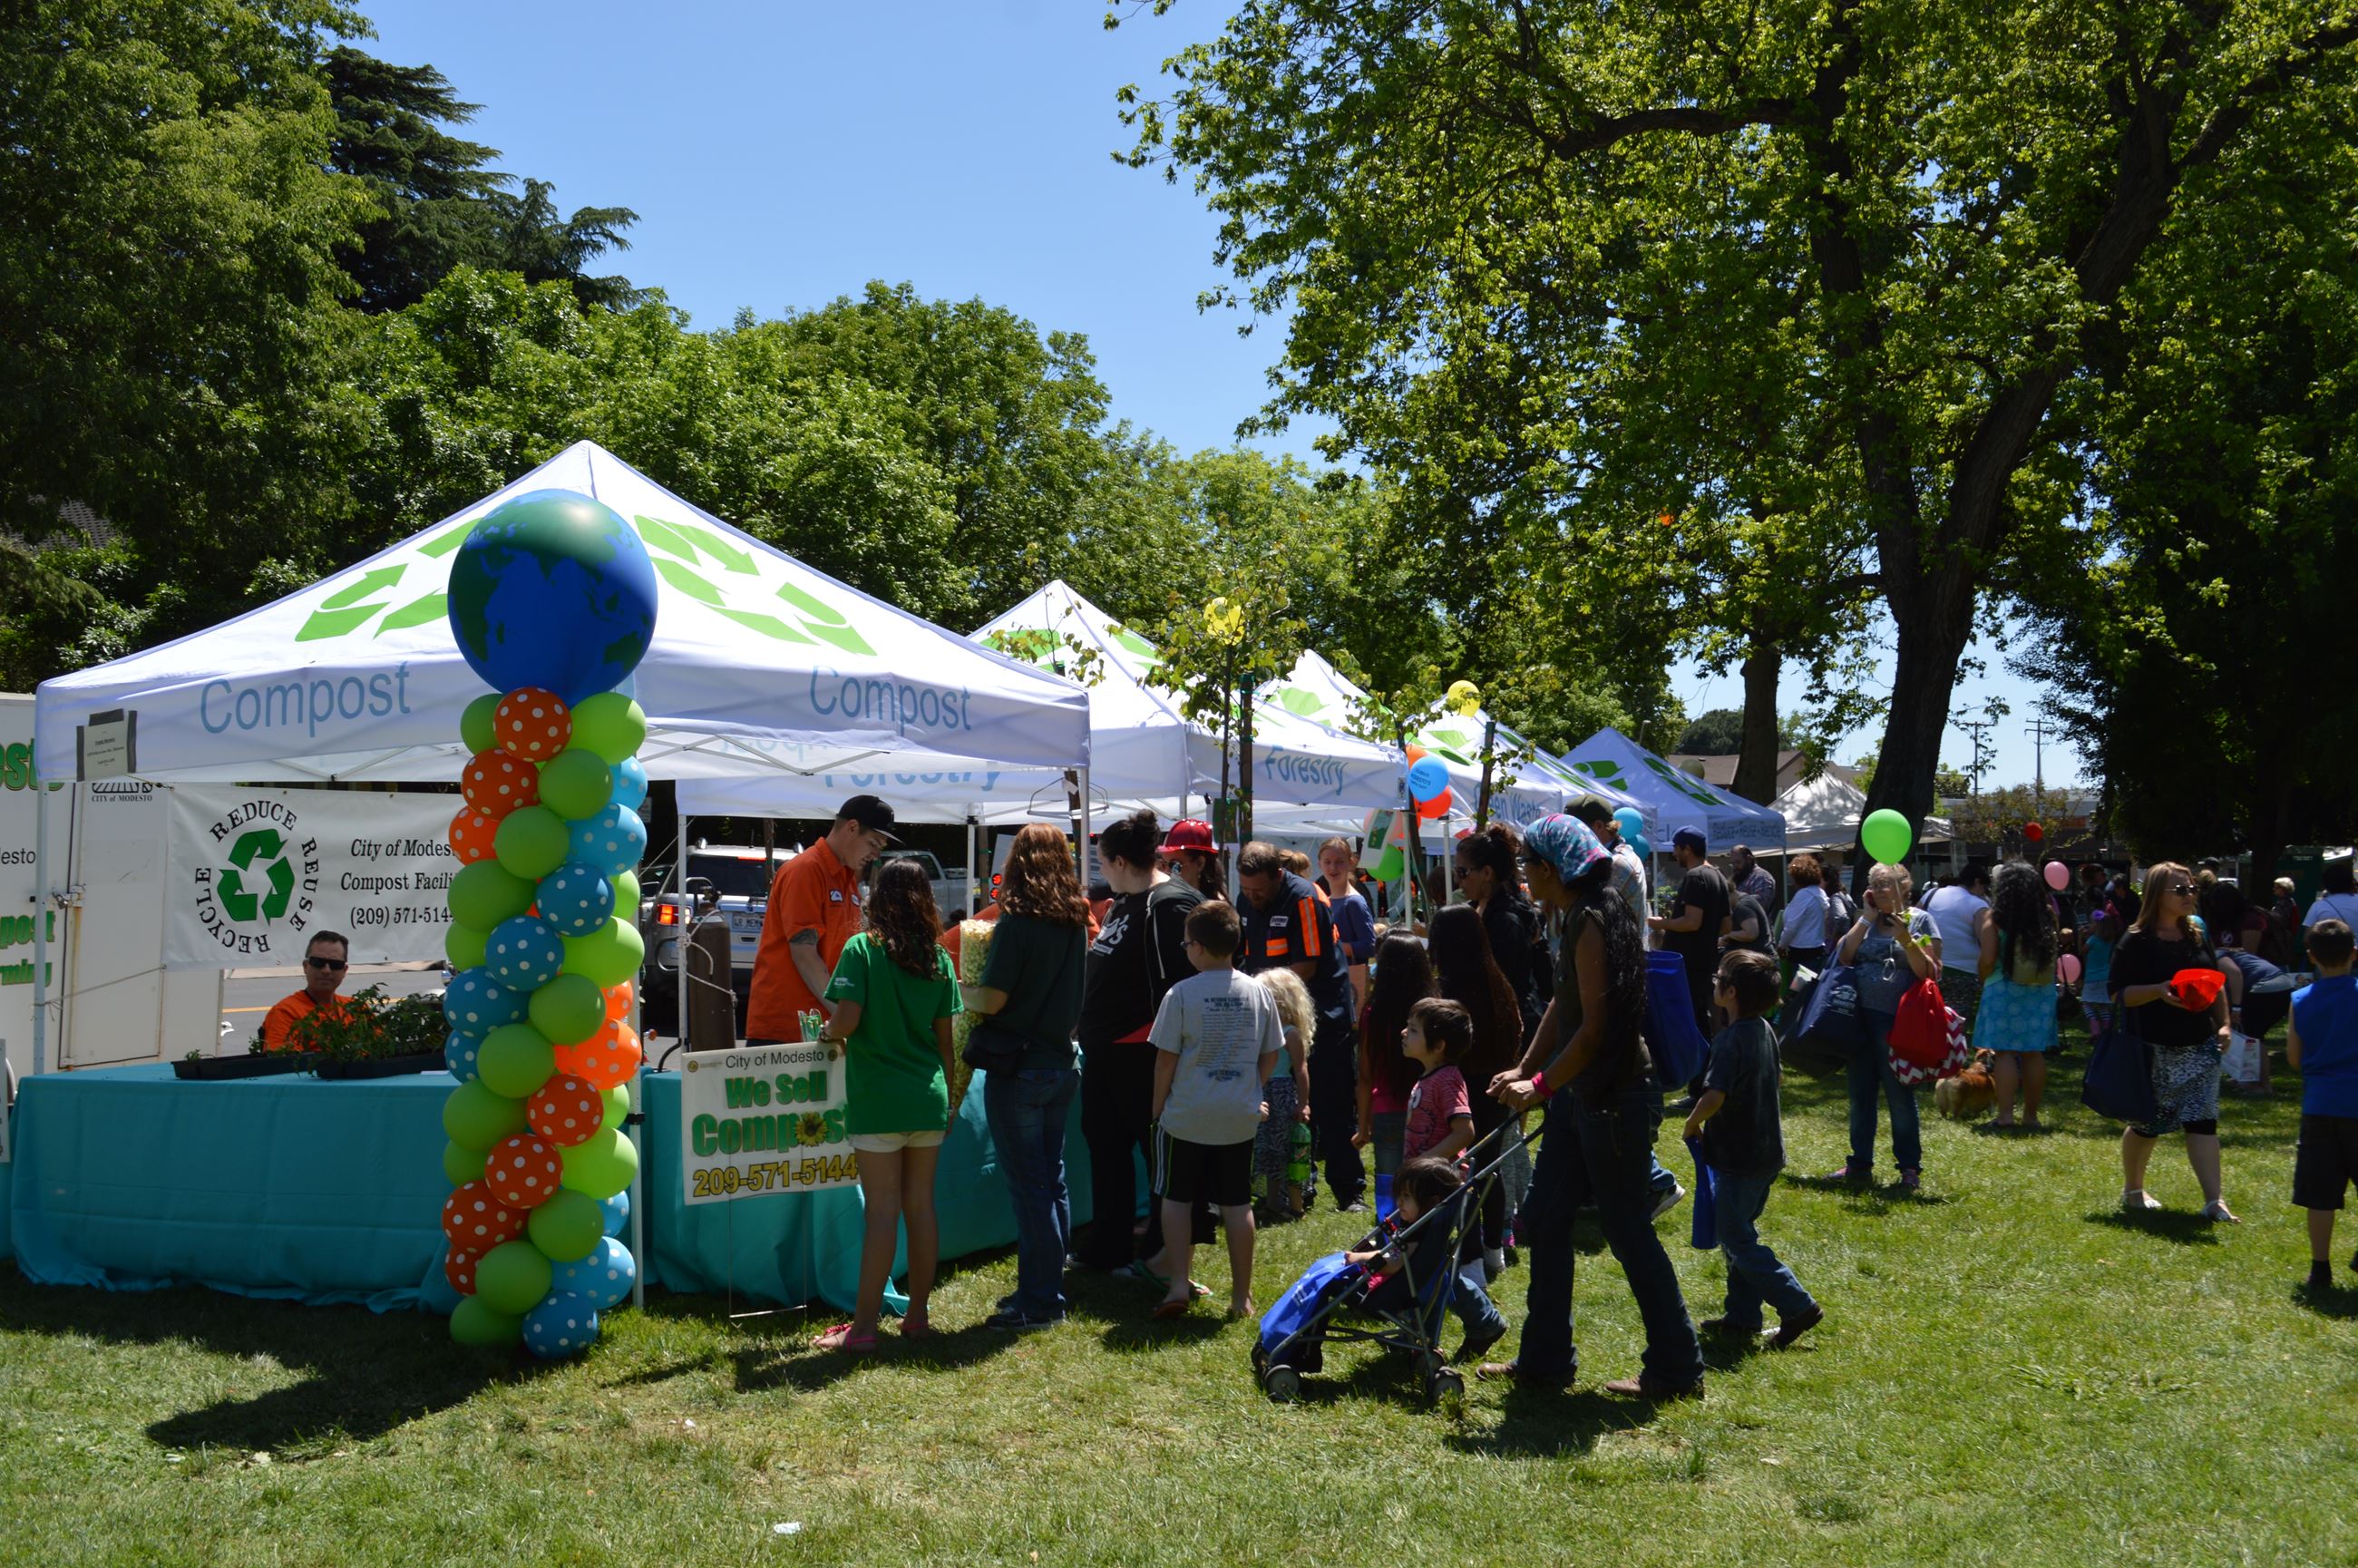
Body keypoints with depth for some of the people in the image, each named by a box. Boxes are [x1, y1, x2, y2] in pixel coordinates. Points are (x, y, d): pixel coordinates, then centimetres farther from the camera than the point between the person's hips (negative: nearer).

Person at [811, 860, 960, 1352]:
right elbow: (944, 1035, 9)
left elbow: (847, 1019, -16)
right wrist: (951, 1093, 19)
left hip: (878, 1098, -4)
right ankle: (917, 1316, 18)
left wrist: (830, 1033, 6)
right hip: (928, 1095, 4)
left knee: (882, 1210, -2)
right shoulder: (939, 957, 6)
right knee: (921, 1205, 10)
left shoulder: (862, 948, -8)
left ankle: (863, 1326, 3)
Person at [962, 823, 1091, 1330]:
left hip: (1019, 1067, -7)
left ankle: (1038, 1303, 6)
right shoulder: (1076, 922, 5)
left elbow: (993, 999, -15)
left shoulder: (1017, 921, -15)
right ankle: (1050, 1289, 24)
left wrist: (961, 992, 3)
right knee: (1052, 1180, 15)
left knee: (1029, 1187, 0)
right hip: (1062, 1062, 7)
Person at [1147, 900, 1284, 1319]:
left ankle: (1179, 1284, 4)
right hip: (1240, 1117, 3)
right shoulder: (1258, 993, 0)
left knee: (1176, 1200, 11)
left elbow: (1166, 1058, -8)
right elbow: (1271, 1055, 7)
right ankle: (1242, 1295, 15)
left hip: (1186, 1116, -3)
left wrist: (1157, 1107, 4)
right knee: (1237, 1204, 9)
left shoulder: (1181, 994, -12)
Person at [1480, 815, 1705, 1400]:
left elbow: (1594, 1028, -22)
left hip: (1614, 1096, -10)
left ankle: (1676, 1368, 14)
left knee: (1628, 1231, 1)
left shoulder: (1595, 921, -19)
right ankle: (1545, 1358, 23)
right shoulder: (1579, 917, 11)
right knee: (1544, 1219, 13)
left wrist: (1539, 1087, -16)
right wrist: (1524, 1069, 13)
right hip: (1580, 1093, 10)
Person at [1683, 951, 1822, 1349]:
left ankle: (1797, 1306, 1)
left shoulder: (1731, 1040, -23)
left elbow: (1714, 1096, -33)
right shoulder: (1765, 1031, 5)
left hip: (1739, 1158, -9)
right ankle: (1743, 1316, 23)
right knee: (1739, 1233, 18)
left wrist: (1692, 1123, -13)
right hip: (1767, 1150, 9)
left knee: (1735, 1239, 1)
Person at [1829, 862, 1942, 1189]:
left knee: (1899, 1094, 0)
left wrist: (1905, 939, -21)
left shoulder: (1920, 920, -1)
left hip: (1896, 1019, -5)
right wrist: (1867, 919, -2)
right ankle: (1860, 1164, 20)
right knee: (1860, 1093, 11)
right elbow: (1843, 957, -1)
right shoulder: (1867, 921, 12)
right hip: (1861, 1015, 5)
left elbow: (1929, 973, -8)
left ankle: (1910, 1167, 11)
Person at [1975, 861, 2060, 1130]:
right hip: (2041, 990, 3)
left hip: (2004, 989, -3)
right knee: (2034, 1053, 9)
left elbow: (1987, 960, -10)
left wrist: (1983, 982, 7)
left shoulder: (1994, 917, -7)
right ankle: (2031, 1115, 14)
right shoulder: (2047, 914, 3)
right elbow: (2056, 950, 4)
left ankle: (2005, 1114, -3)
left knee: (2004, 1051, 0)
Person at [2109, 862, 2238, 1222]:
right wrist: (2160, 991, -26)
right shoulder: (2136, 941, -9)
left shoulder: (2197, 937, 10)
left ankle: (2214, 1201, -6)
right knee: (2148, 1123, 6)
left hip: (2199, 1046, 5)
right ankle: (2132, 1191, 27)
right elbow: (2119, 993, -12)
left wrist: (2224, 1025, 8)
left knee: (2202, 1120, -4)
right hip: (2155, 1049, -5)